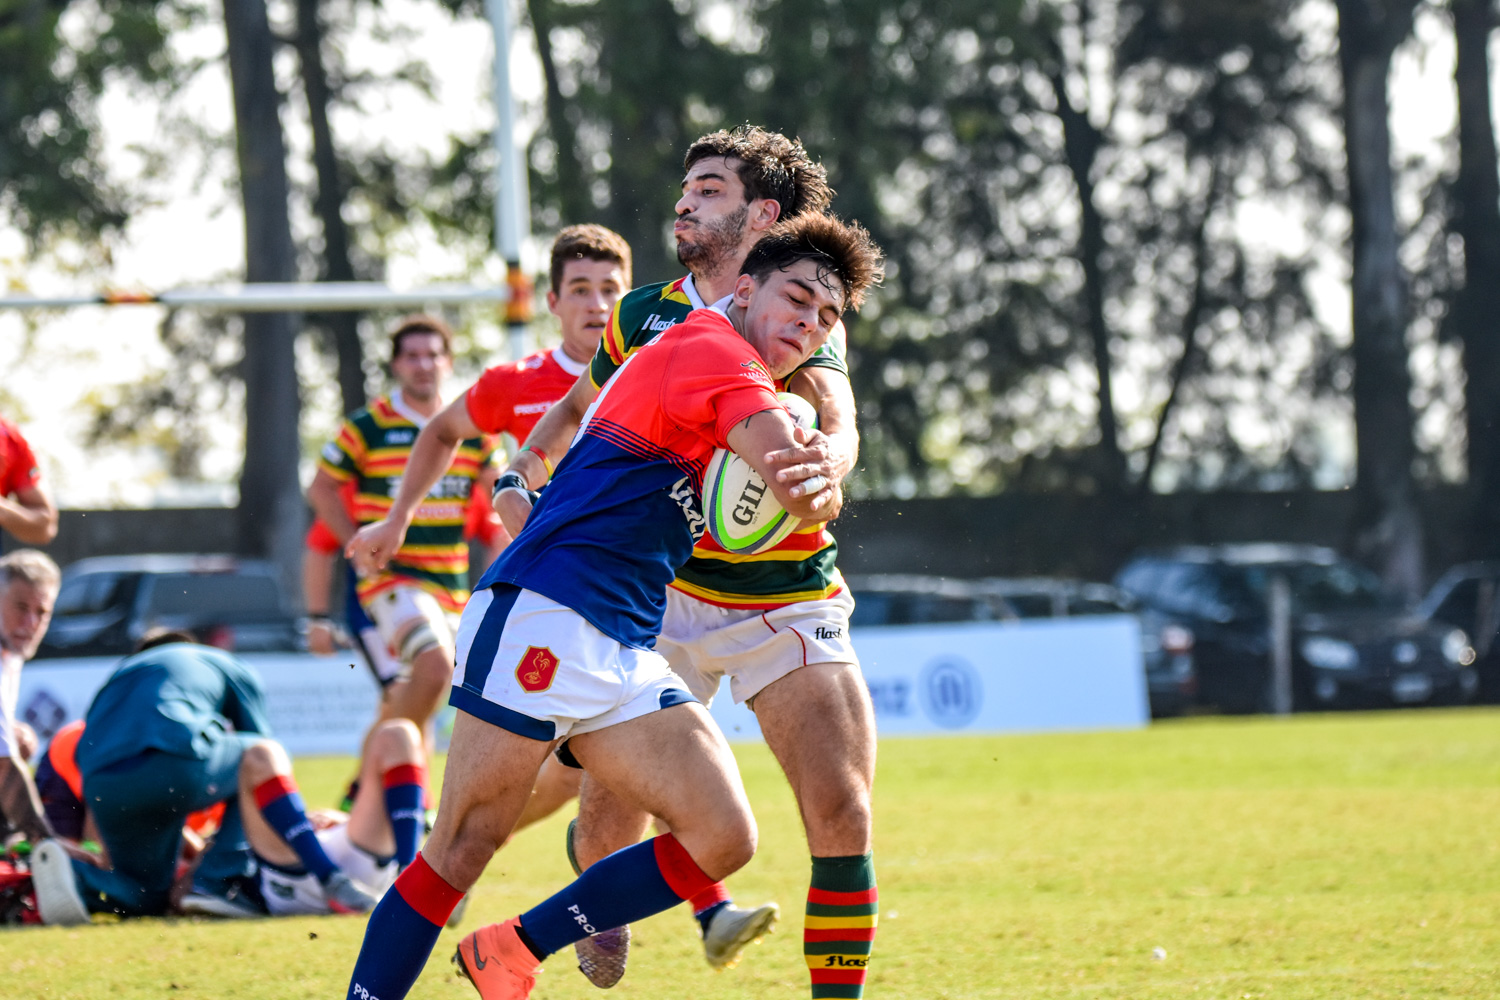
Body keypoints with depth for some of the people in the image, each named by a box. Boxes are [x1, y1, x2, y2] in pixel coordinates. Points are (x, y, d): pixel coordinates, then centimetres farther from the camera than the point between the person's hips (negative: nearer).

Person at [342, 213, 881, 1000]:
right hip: (542, 618, -9)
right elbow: (805, 494, -19)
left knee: (724, 838, -6)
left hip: (626, 656, 9)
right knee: (461, 852, -9)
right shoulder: (712, 349, -7)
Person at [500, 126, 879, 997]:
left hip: (790, 607, -2)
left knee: (844, 819, -14)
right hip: (668, 592, 3)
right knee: (609, 816, -3)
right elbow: (581, 407, 23)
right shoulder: (643, 317, 6)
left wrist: (826, 463, -48)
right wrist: (521, 474, 3)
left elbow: (838, 426, -24)